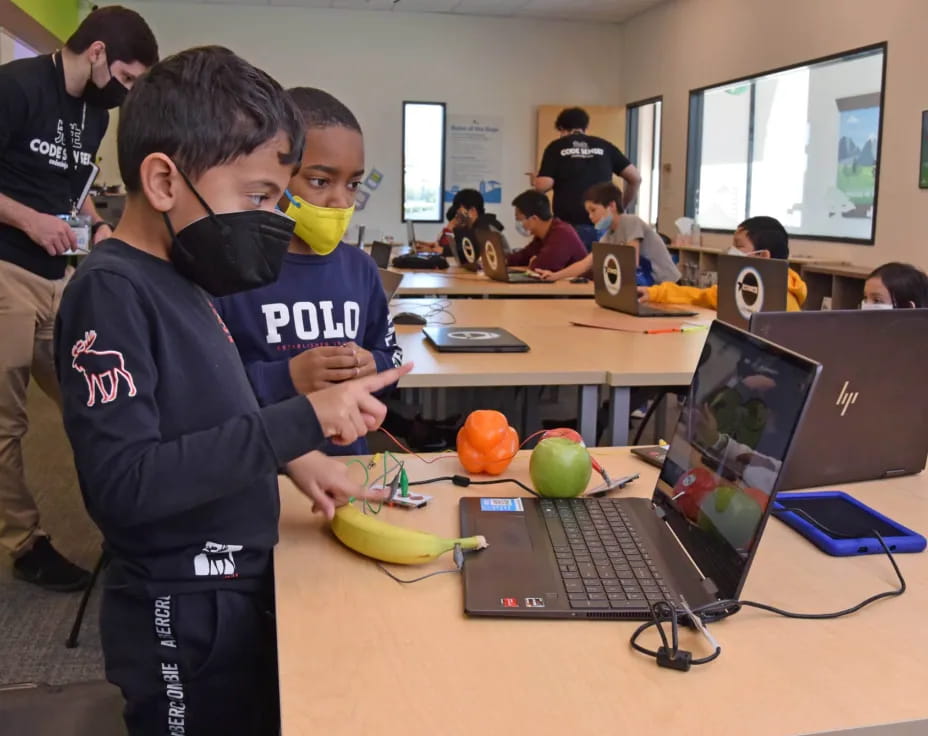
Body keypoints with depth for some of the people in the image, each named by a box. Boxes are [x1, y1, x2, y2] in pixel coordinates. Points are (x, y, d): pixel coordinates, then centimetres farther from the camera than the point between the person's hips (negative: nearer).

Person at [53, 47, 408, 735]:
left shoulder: (178, 281, 6)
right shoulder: (110, 292, -21)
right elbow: (122, 483, -29)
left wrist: (294, 455, 1)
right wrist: (300, 421, -30)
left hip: (241, 589, 8)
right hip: (184, 618, -8)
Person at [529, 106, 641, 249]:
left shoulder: (556, 147, 7)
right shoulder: (604, 146, 14)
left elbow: (544, 185, -4)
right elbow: (635, 178, 11)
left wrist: (535, 181, 20)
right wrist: (622, 208, 23)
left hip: (569, 225, -2)